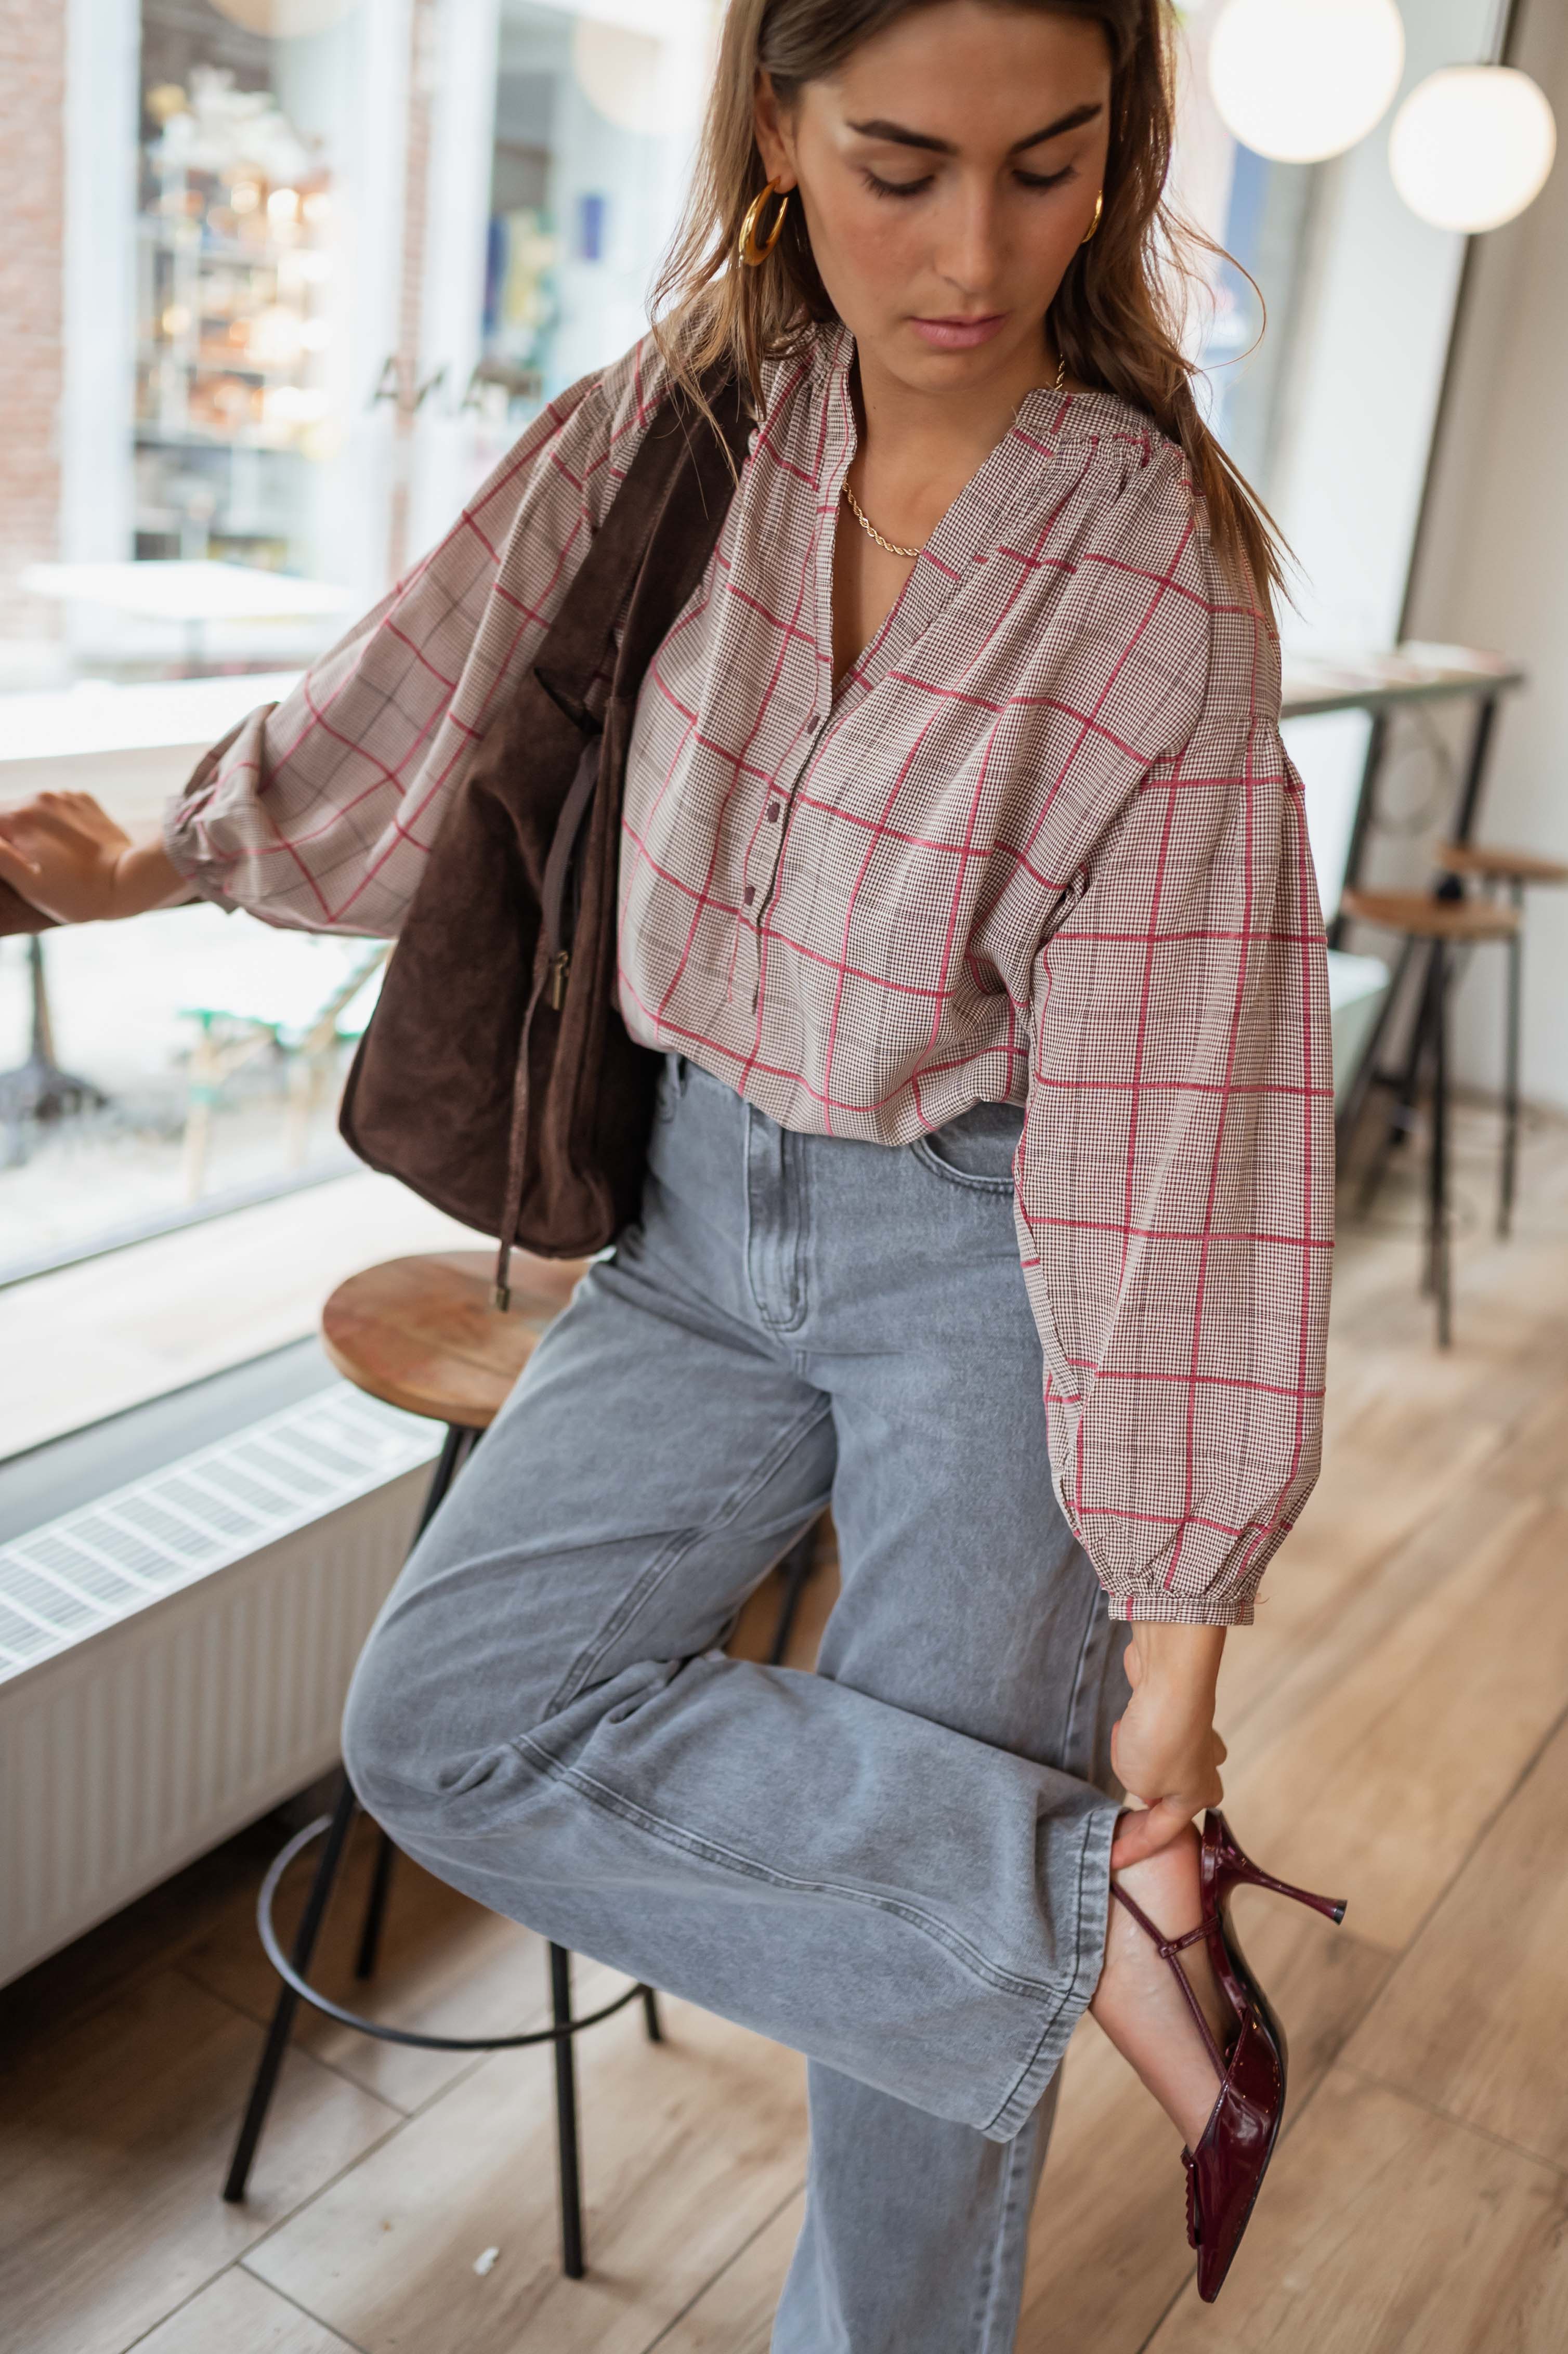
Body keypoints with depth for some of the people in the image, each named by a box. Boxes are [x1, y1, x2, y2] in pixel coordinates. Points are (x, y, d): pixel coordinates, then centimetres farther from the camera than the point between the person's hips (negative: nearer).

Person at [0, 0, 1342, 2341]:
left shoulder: (1161, 576, -19)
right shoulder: (694, 408, -6)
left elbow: (1180, 1131, -19)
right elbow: (446, 674, 10)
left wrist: (1180, 1626, -16)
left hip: (985, 1266, -4)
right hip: (705, 1208, 5)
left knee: (918, 1954, 2)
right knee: (448, 1719, -10)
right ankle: (1100, 1909, -3)